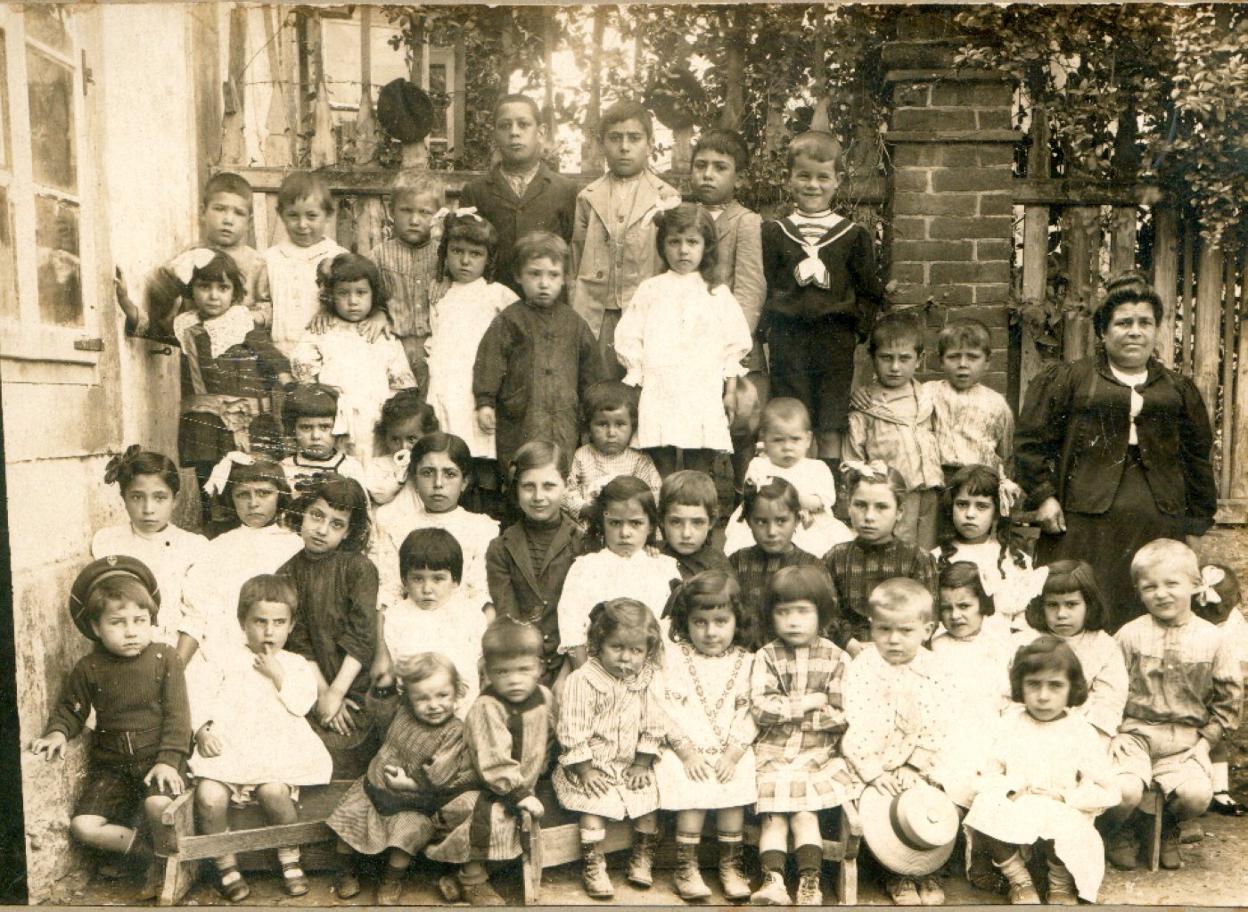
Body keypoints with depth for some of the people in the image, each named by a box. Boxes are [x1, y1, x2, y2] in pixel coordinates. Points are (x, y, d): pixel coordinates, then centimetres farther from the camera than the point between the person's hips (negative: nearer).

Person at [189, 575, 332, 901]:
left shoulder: (295, 664, 15)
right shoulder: (229, 660, 17)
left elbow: (302, 703, 0)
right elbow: (207, 699, 9)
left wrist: (277, 675, -5)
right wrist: (203, 729, -8)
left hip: (277, 749, -1)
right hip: (228, 748, 2)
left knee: (274, 790, -31)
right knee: (208, 795, -26)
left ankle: (290, 861, -6)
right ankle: (226, 866, -1)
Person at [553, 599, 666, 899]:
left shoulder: (646, 681, -3)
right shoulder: (582, 681, -19)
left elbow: (652, 728, 3)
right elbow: (572, 733, -17)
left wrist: (641, 764, -2)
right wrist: (585, 771, -17)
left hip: (631, 765, 5)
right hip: (590, 765, -4)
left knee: (649, 798, -7)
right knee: (595, 804, -22)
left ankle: (642, 857, 15)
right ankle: (593, 866, -5)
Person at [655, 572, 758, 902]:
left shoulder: (745, 662, 5)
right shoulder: (674, 657, 0)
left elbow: (748, 714, 2)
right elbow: (668, 709, -6)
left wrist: (732, 755, -10)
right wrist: (688, 753, -14)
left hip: (732, 752, 2)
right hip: (685, 750, -2)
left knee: (735, 790, -19)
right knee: (693, 793, -22)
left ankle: (730, 864, 2)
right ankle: (686, 868, -6)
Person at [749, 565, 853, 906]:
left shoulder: (834, 658, 2)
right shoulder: (766, 657, 1)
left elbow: (841, 717, -5)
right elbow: (760, 709, -11)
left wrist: (787, 711, -9)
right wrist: (807, 703, -11)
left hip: (819, 754, 0)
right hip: (773, 754, 0)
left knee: (805, 813, -14)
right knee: (773, 814, -13)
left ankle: (810, 885, -9)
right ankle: (773, 882, -15)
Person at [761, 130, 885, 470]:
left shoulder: (854, 235, 6)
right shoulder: (773, 233, 7)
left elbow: (870, 294, 6)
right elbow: (764, 288, 7)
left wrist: (853, 323, -4)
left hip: (836, 342, 0)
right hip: (787, 342, 0)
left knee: (830, 429, 2)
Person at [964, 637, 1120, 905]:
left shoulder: (1081, 732, -1)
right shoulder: (1008, 725, 6)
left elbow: (1108, 792, -3)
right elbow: (988, 776, 4)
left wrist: (1064, 796, -13)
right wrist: (1011, 790, -15)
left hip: (1064, 817, -2)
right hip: (1012, 812, 2)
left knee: (1059, 829, -36)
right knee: (983, 810, -29)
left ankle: (1062, 884, 4)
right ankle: (1018, 879, 1)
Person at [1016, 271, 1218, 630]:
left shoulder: (1178, 389, 16)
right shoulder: (1067, 380, 5)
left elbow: (1197, 458, 17)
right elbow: (1031, 439, 3)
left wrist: (1195, 526, 14)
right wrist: (1042, 495, -6)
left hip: (1158, 526, 3)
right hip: (1084, 529, -3)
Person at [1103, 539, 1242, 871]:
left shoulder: (1211, 639, 2)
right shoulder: (1129, 635, -1)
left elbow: (1229, 695, 9)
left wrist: (1207, 739, 2)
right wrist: (1113, 733, -6)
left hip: (1186, 739, 1)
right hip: (1135, 732, -1)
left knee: (1197, 794, -24)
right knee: (1124, 790, -26)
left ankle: (1168, 829, 15)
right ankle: (1119, 831, 12)